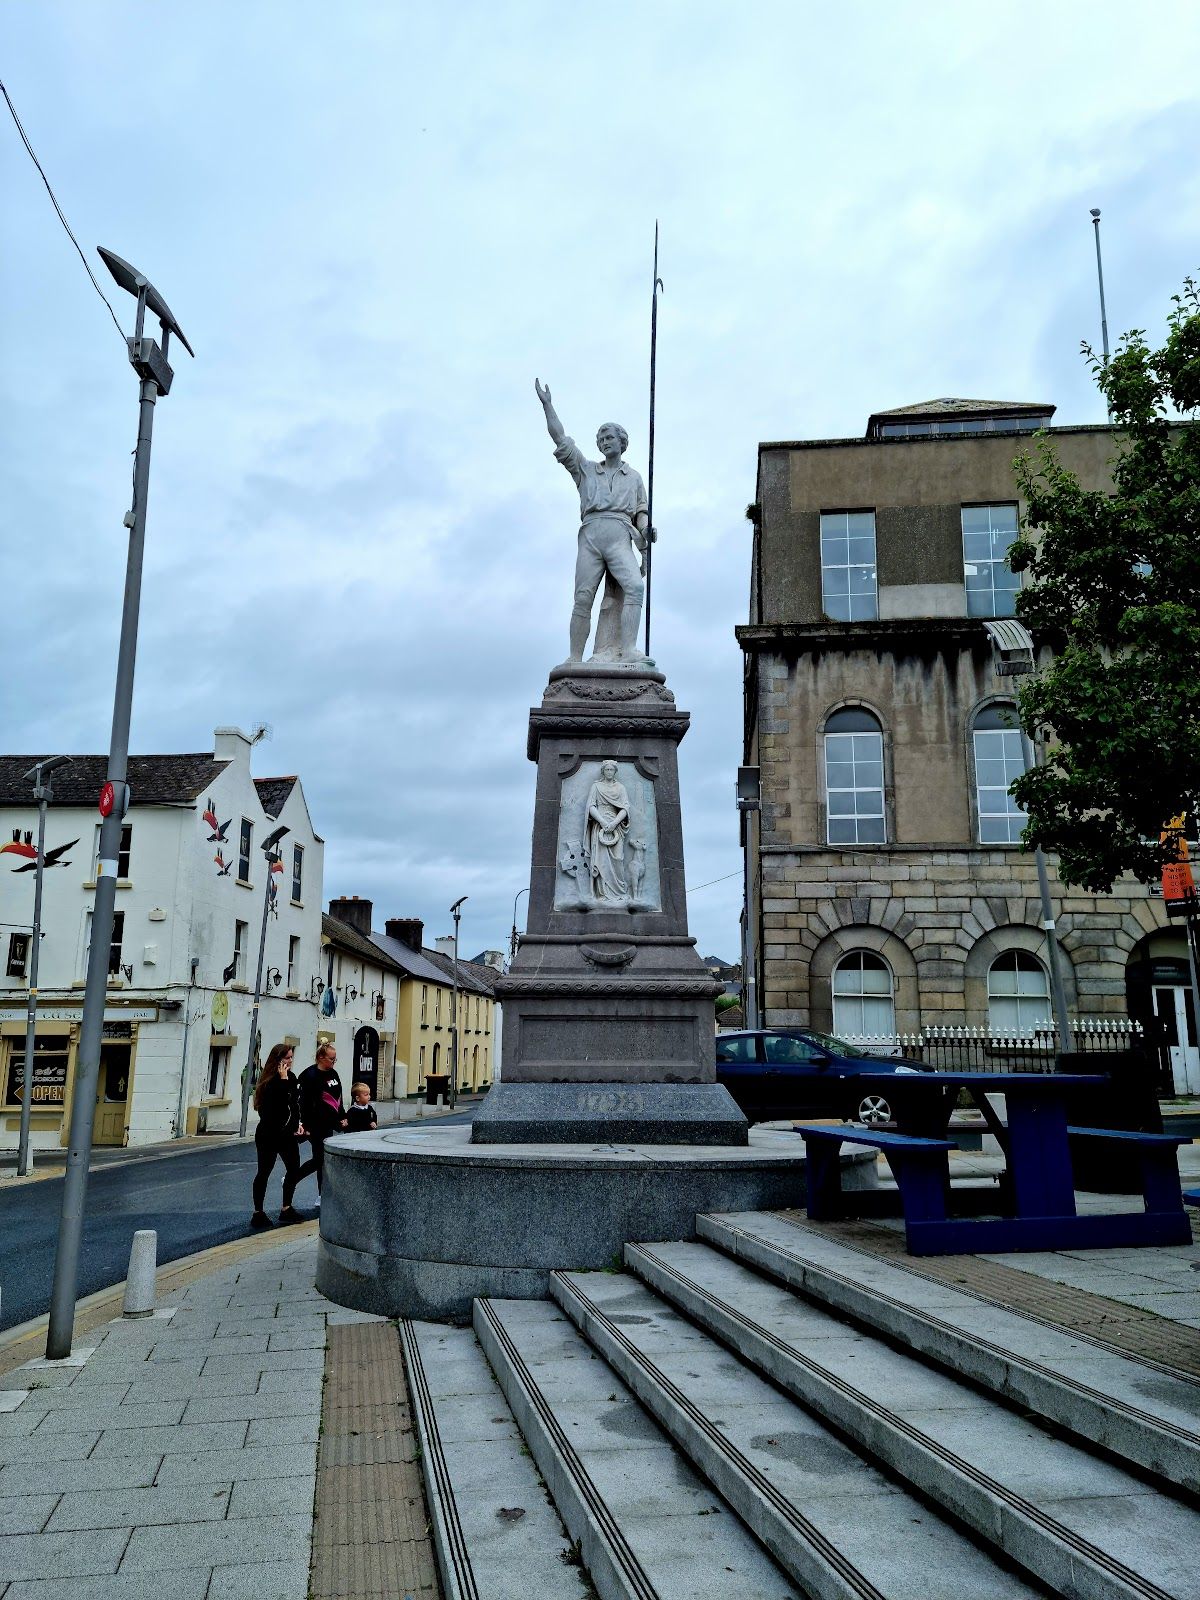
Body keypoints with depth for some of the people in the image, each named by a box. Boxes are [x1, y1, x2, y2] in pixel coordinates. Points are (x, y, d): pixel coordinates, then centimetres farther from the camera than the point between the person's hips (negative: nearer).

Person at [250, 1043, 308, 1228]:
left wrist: (298, 1123, 7)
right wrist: (283, 1080, -28)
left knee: (294, 1170, 9)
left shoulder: (291, 1078, 8)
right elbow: (280, 1102, -29)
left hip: (287, 1133, 8)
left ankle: (287, 1209, 22)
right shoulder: (271, 1081, -16)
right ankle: (258, 1213, 9)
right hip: (269, 1134, -8)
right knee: (264, 1171, 1)